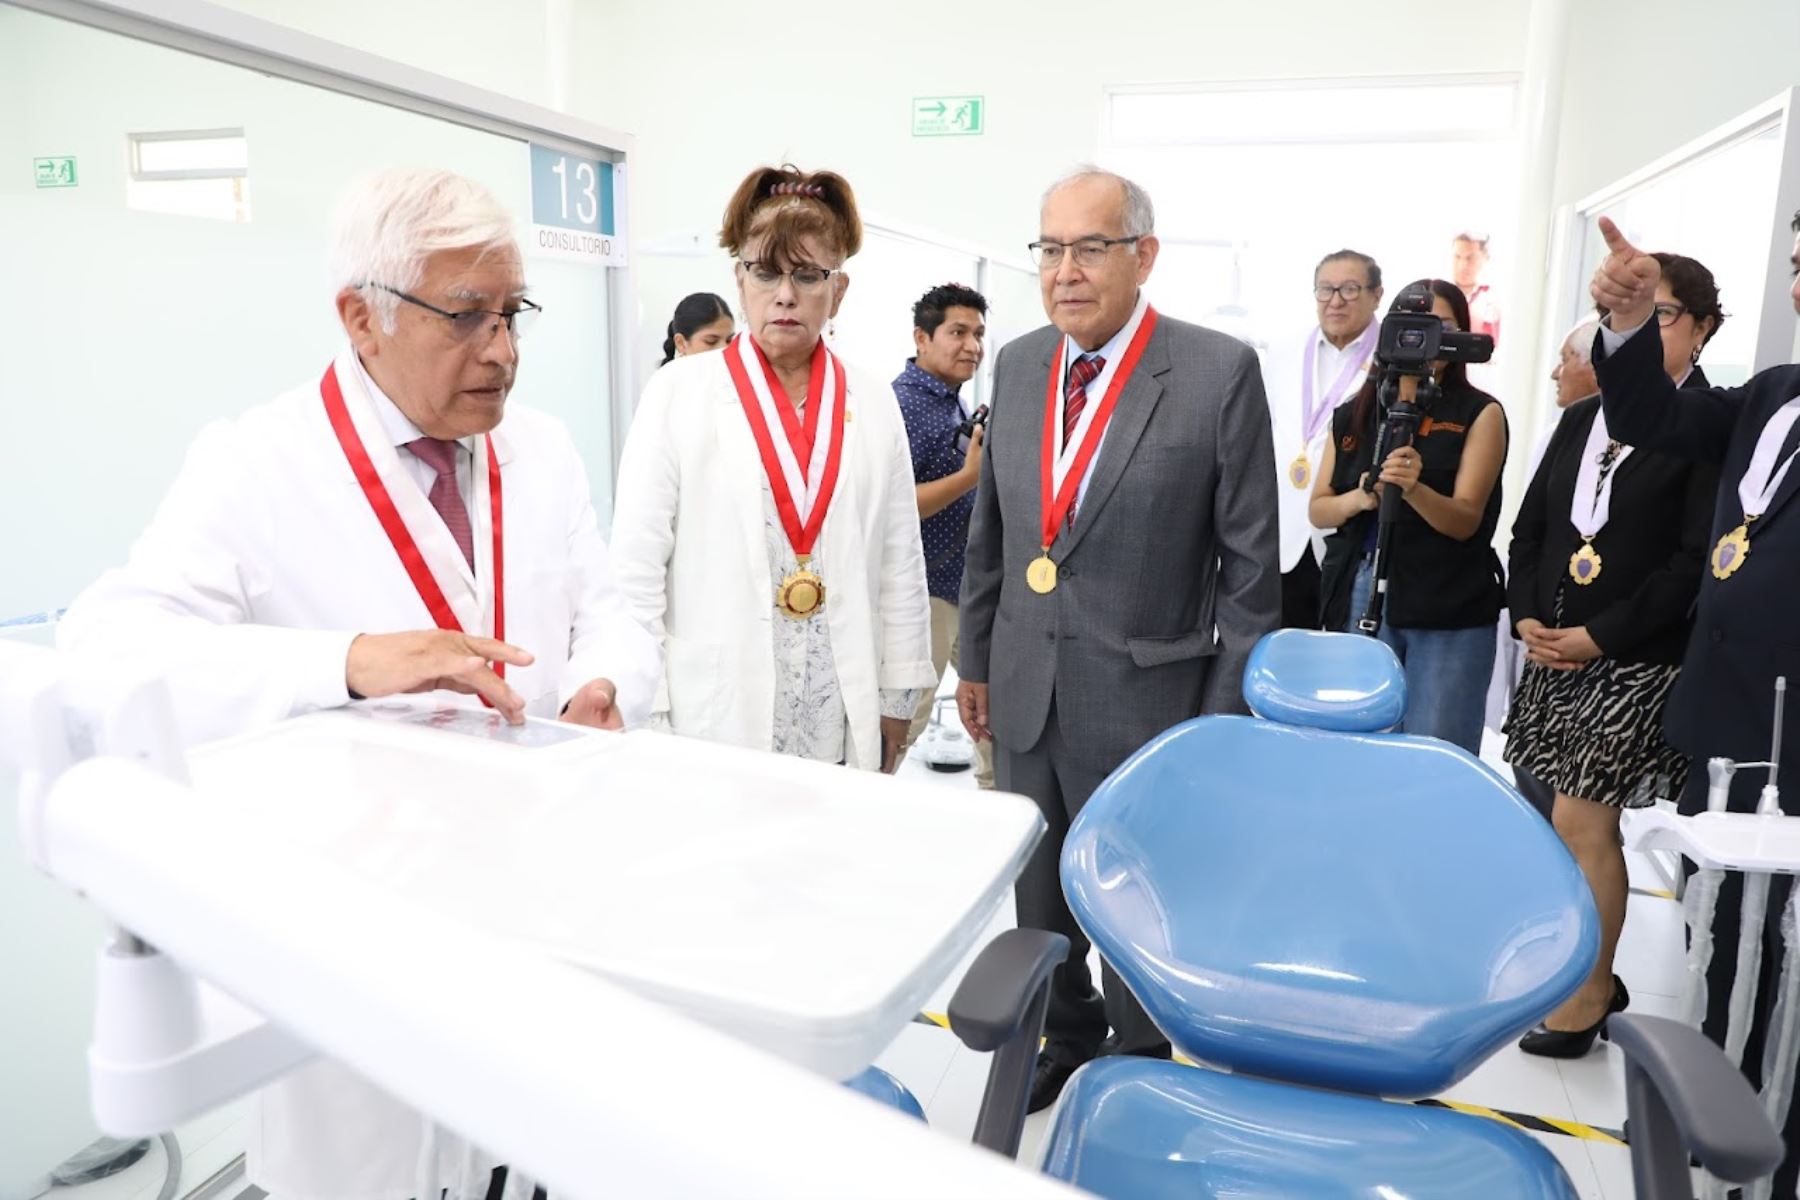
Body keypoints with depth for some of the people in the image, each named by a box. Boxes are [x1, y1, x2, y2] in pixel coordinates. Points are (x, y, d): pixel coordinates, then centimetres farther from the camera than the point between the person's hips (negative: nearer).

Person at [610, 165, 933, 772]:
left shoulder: (874, 404, 5)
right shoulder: (677, 392, -2)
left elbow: (900, 566, 7)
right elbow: (637, 565, -3)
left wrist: (896, 706, 8)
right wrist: (645, 721, -6)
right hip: (712, 726, -2)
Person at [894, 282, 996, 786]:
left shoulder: (954, 402, 12)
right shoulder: (901, 403, -16)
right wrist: (970, 475, -25)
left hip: (973, 584, 10)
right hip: (926, 588, -9)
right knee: (903, 722, -2)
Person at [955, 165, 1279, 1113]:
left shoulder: (1220, 371, -12)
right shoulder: (1017, 364, 4)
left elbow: (1250, 562, -9)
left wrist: (1227, 717, -8)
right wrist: (976, 659, 13)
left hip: (1142, 698, -4)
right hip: (1023, 694, 5)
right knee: (1038, 893, 21)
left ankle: (1136, 1065, 40)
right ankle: (1066, 1036, 46)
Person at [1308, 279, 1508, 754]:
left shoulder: (1480, 413, 0)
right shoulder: (1353, 413, 9)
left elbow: (1465, 520, -9)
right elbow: (1318, 509, 9)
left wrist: (1414, 488, -28)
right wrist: (1360, 498, -12)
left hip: (1448, 615, -3)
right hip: (1356, 604, 3)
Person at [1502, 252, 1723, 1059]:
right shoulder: (1581, 418, 11)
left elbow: (1695, 561, -15)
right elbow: (1531, 524, 12)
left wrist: (1599, 636, -16)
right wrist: (1527, 615, -1)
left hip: (1636, 661, -6)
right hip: (1556, 655, 6)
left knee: (1580, 824, -2)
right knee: (1581, 822, 13)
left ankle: (1587, 998, 15)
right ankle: (1591, 972, 29)